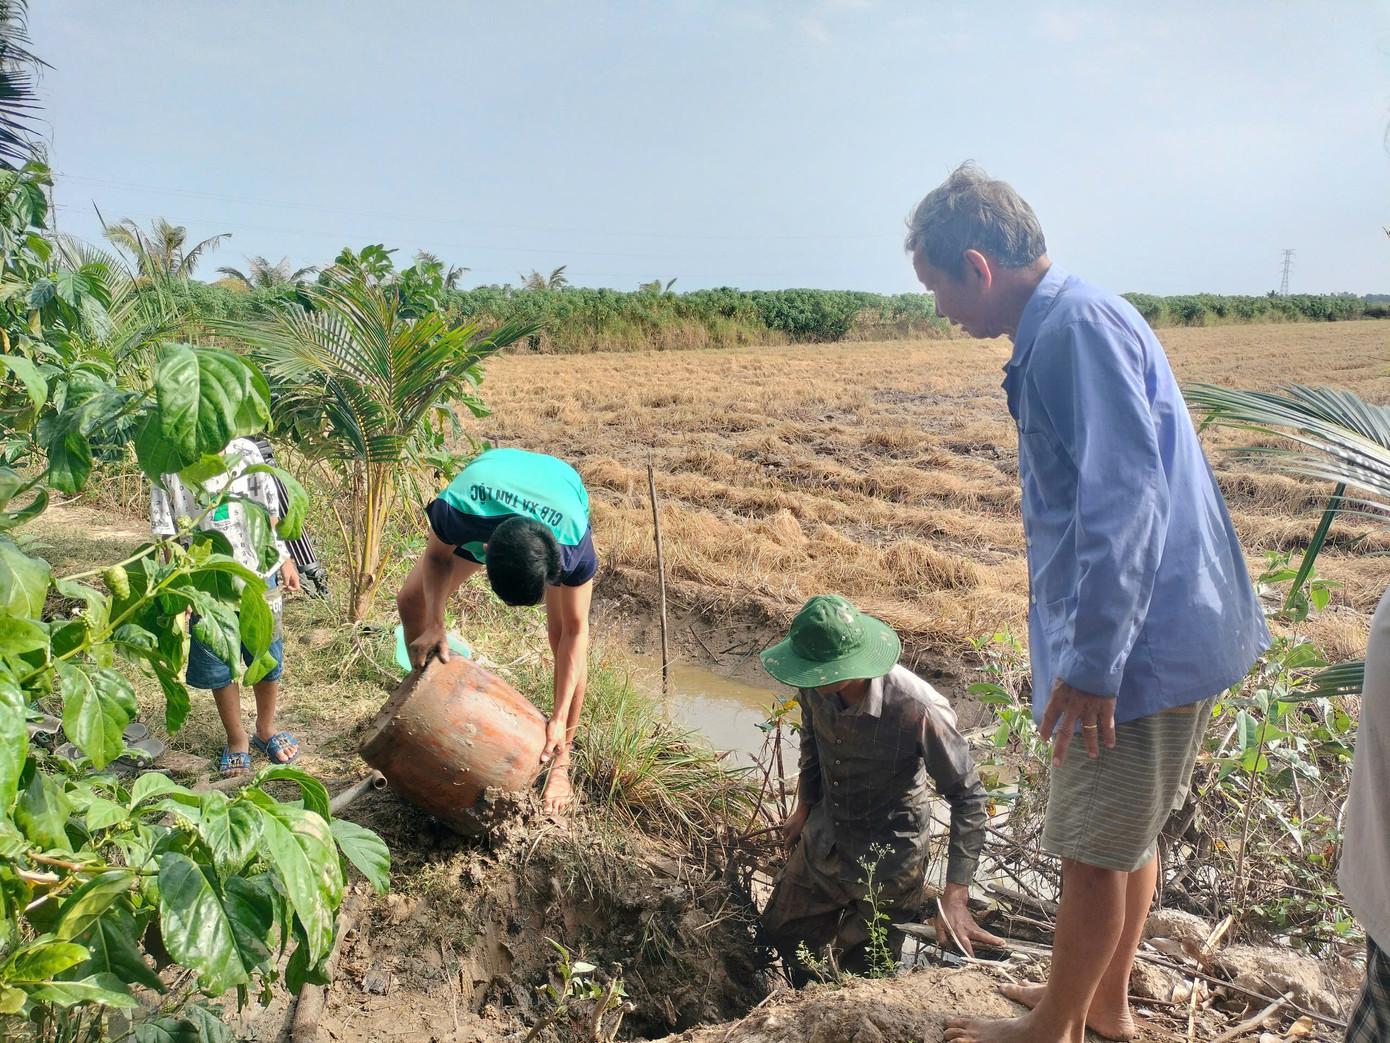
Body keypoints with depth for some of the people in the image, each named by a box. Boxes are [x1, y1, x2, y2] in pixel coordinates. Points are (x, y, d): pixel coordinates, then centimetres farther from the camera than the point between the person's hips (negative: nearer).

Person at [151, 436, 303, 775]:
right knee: (219, 667, 11)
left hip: (257, 574, 1)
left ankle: (265, 730, 36)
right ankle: (237, 738, 33)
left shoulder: (246, 452, -3)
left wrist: (284, 559, 9)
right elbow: (167, 532, -4)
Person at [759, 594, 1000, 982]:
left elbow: (967, 796, -22)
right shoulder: (816, 687, -17)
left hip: (888, 860, -5)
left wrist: (955, 897, -25)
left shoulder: (917, 710, -34)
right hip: (822, 845, 6)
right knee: (781, 935, 19)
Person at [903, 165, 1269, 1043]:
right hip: (1166, 634, 10)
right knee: (1130, 833, 21)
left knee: (1099, 848, 7)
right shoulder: (1063, 327, 12)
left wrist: (1093, 662, -25)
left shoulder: (1079, 326, -20)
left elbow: (1127, 497, -28)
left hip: (1140, 640, -10)